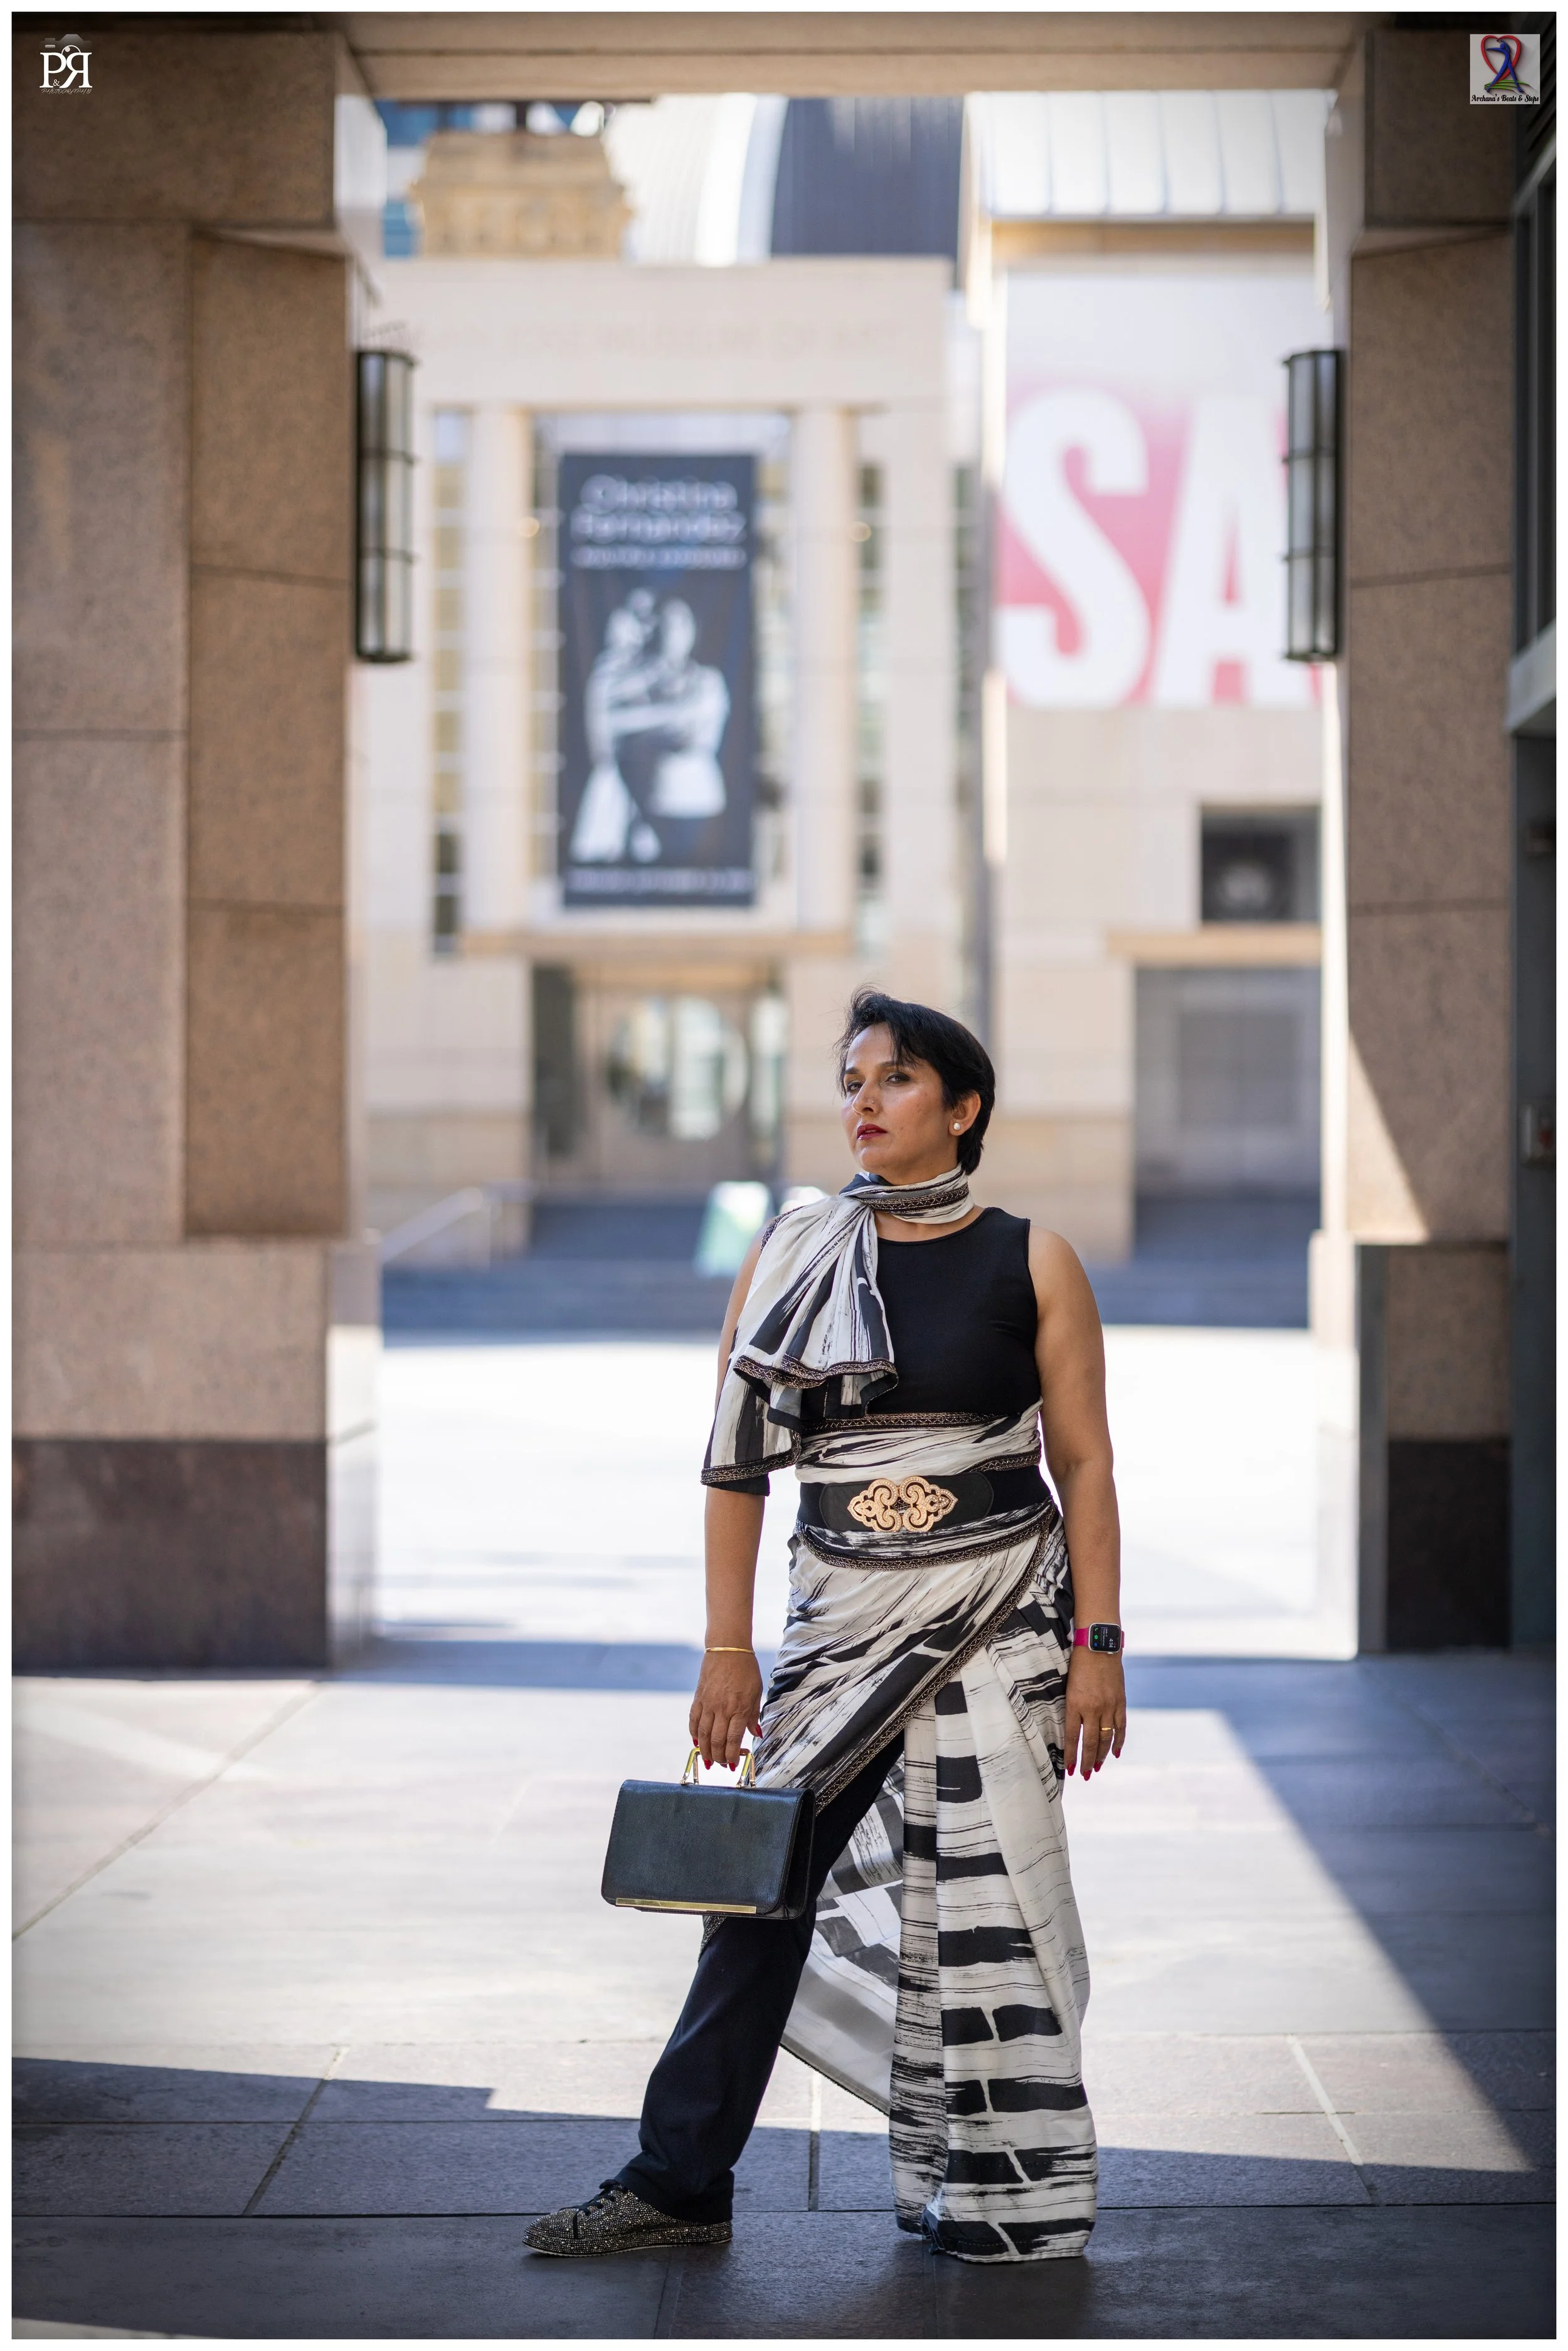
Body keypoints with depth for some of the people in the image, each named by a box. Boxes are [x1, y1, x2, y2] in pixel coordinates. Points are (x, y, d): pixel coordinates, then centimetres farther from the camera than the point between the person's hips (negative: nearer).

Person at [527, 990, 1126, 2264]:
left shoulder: (1029, 1264, -1)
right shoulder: (794, 1257, 4)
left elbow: (1085, 1460, 0)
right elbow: (739, 1456, 4)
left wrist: (1099, 1644, -6)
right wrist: (727, 1647, 0)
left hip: (997, 1621, -2)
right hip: (841, 1621, 2)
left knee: (987, 1900, 0)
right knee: (763, 1885, 0)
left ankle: (1004, 2199, 14)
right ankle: (679, 2184, 7)